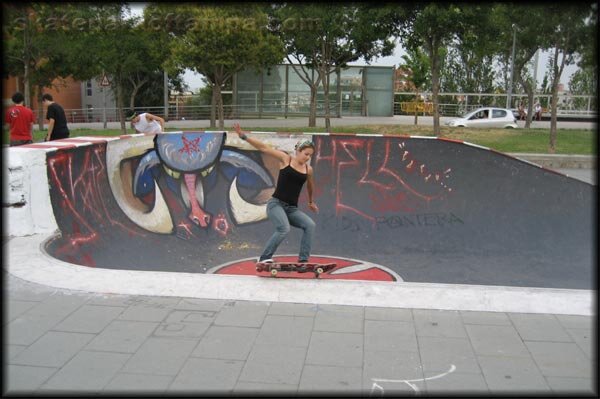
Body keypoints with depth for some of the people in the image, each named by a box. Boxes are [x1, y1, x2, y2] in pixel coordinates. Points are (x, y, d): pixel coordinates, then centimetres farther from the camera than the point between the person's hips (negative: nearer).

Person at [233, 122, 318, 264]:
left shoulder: (308, 169, 8)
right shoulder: (286, 159, -2)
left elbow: (310, 186, 30)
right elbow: (263, 147, -7)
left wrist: (311, 202, 44)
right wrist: (243, 135, -13)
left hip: (292, 209, 5)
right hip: (276, 204, -5)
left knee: (310, 225, -18)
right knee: (284, 229, -29)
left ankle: (303, 260, -11)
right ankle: (264, 258, -12)